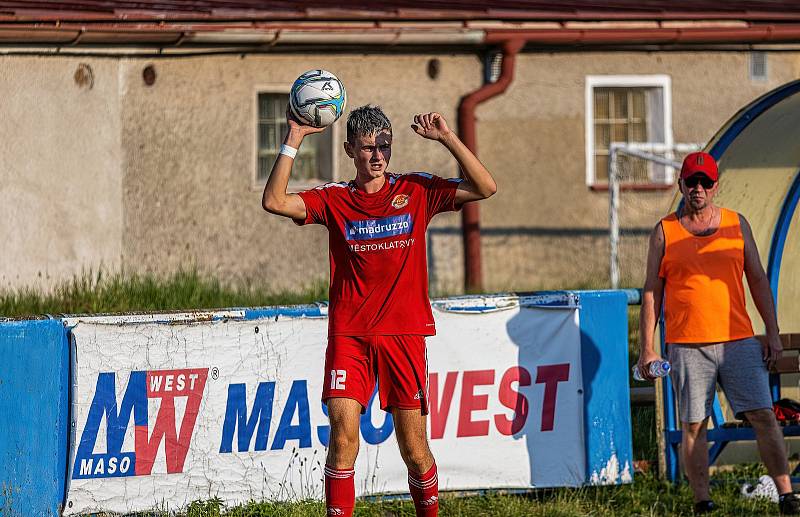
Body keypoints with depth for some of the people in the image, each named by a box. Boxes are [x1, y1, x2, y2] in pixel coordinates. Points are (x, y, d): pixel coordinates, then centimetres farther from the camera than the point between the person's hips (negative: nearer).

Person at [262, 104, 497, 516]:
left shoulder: (416, 191, 6)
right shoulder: (333, 200, 6)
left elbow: (484, 188, -1)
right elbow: (274, 201, -7)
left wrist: (447, 138, -10)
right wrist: (293, 141, -11)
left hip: (404, 334, 0)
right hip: (348, 334, 0)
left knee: (415, 450, 2)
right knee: (342, 438, -13)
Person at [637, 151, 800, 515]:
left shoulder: (736, 224, 11)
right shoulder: (664, 232, 6)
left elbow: (758, 280, 13)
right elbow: (651, 292, 6)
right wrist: (647, 348, 0)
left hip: (738, 340, 1)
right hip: (686, 345, -1)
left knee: (763, 416, -5)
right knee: (693, 426, -1)